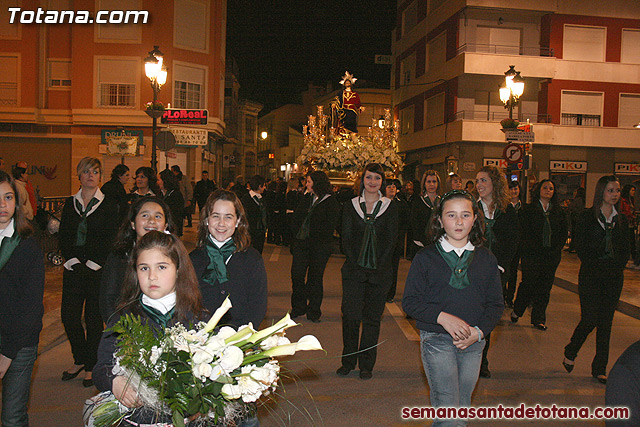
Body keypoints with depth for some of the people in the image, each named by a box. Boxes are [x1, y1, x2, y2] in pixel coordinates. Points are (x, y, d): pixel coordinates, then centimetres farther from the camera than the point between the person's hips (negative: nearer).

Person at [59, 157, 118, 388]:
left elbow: (111, 239, -5)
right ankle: (79, 360, 24)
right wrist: (72, 260, -7)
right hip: (73, 268, 3)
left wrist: (92, 263, -12)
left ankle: (91, 366, 16)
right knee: (68, 315, 4)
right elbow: (63, 236, 7)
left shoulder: (109, 205, 0)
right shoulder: (70, 203, 11)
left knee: (93, 318, 2)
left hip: (98, 269, -3)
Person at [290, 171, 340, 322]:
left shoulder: (331, 202, -6)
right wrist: (295, 234, 2)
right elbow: (296, 218, 15)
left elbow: (330, 225, -11)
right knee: (297, 275, 5)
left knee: (315, 278, 4)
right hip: (301, 244, 5)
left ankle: (313, 311, 18)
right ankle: (298, 308, 22)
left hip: (319, 247, -5)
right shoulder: (306, 198, 12)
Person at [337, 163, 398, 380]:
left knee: (372, 318, 5)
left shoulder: (391, 207, 6)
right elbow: (346, 238, 4)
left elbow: (391, 240, 2)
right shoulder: (350, 206, 7)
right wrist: (356, 263, -7)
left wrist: (379, 265, -8)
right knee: (350, 316, -1)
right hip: (354, 270, 0)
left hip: (380, 271, 0)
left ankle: (366, 364, 17)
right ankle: (348, 361, 15)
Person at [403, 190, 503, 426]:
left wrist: (479, 331, -8)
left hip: (473, 344, 3)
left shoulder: (487, 259, 8)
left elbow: (495, 305, 9)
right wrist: (442, 317, -16)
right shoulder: (425, 258, 0)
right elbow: (410, 301, -2)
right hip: (436, 339, -3)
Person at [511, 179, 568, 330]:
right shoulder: (528, 210, 1)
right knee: (528, 284, -1)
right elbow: (524, 233, -4)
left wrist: (556, 249, 0)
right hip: (532, 255, -3)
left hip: (552, 256, 3)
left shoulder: (558, 211, 11)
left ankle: (538, 319, 15)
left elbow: (563, 233, 12)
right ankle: (516, 311, 21)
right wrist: (534, 249, -11)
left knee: (545, 288, 5)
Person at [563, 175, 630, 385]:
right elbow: (581, 248, -4)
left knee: (606, 322, 6)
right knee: (590, 319, -9)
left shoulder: (622, 220, 10)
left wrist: (617, 268, -2)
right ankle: (570, 353, 18)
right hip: (591, 276, -4)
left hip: (614, 277, 4)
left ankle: (600, 369, 16)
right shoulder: (587, 217, -2)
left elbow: (625, 250, 12)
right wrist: (596, 268, -10)